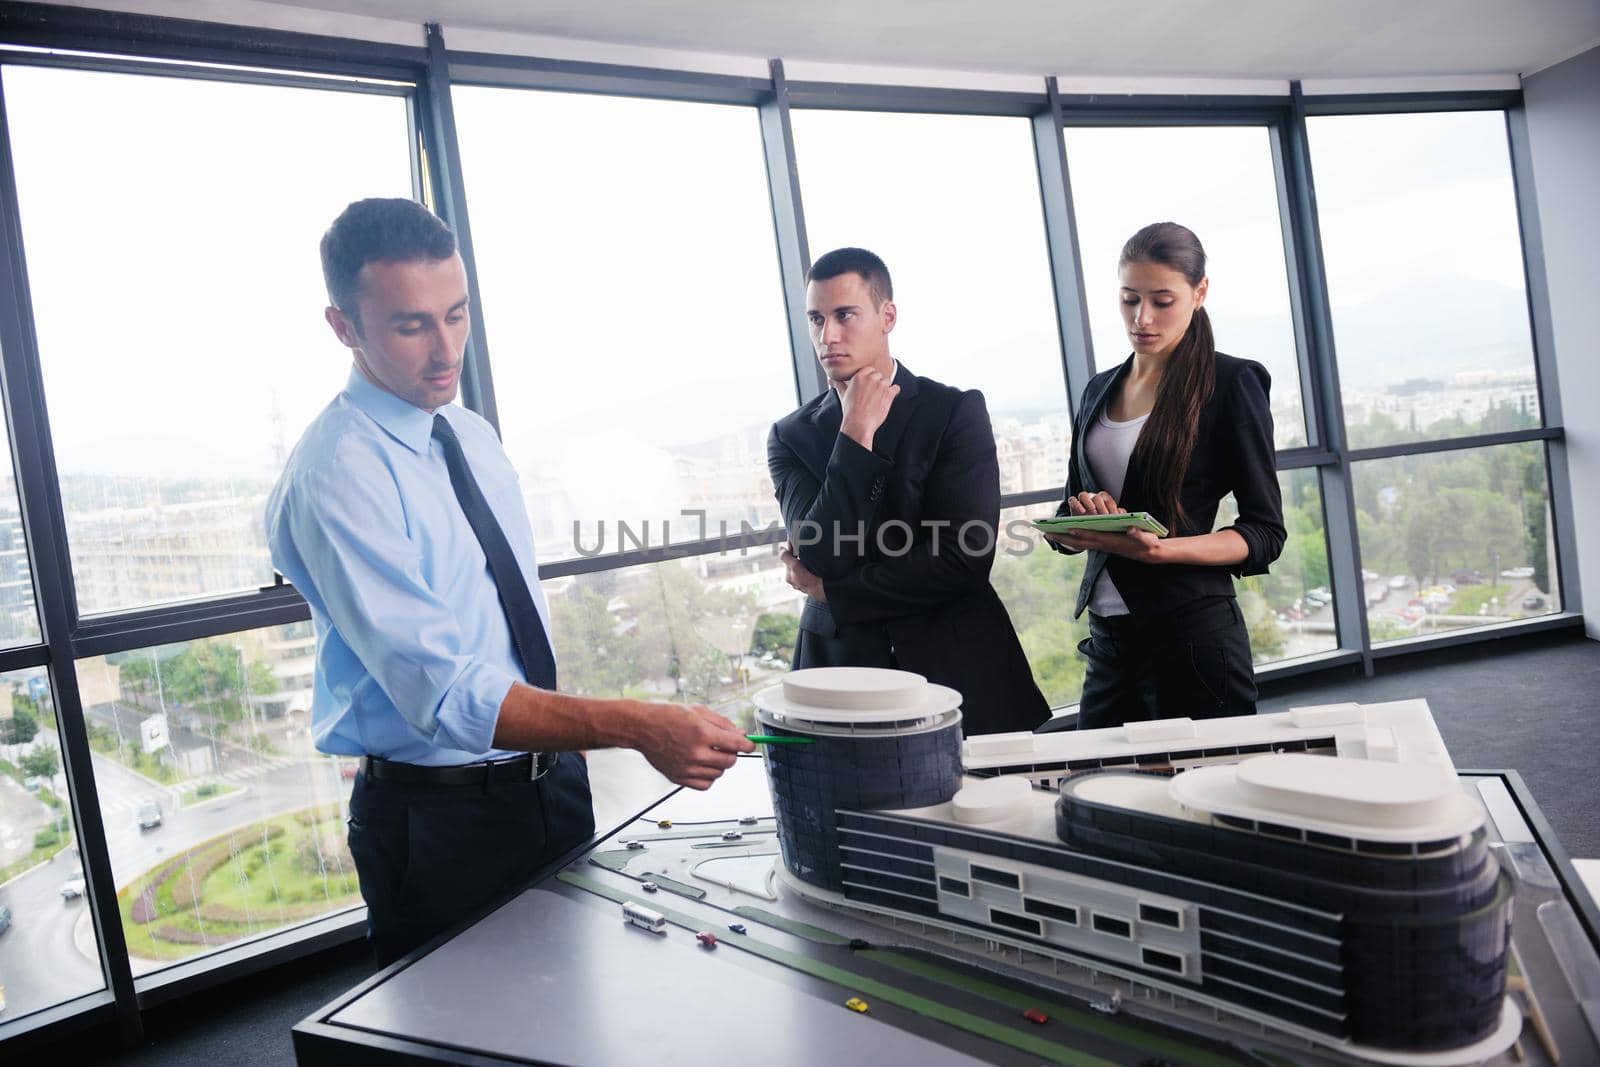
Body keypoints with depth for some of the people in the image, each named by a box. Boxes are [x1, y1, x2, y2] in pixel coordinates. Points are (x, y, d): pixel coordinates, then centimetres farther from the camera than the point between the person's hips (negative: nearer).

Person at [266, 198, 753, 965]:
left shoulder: (473, 435, 5)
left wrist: (571, 755, 13)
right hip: (439, 816, -7)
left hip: (553, 783, 8)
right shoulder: (335, 477, -22)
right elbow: (446, 694, -30)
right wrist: (637, 726, -39)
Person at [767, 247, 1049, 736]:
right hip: (843, 665, 2)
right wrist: (856, 434, -14)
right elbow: (820, 554, -10)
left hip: (956, 669, -1)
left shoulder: (957, 411, -4)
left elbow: (964, 558, -14)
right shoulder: (791, 436, 5)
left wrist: (831, 591, -7)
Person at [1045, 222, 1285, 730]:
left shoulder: (1230, 383, -4)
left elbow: (1265, 533, -7)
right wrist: (1081, 519, -9)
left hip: (1191, 633, -5)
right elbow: (1067, 517, 15)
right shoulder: (1101, 390, 12)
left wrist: (1161, 549, -24)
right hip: (1108, 634, 5)